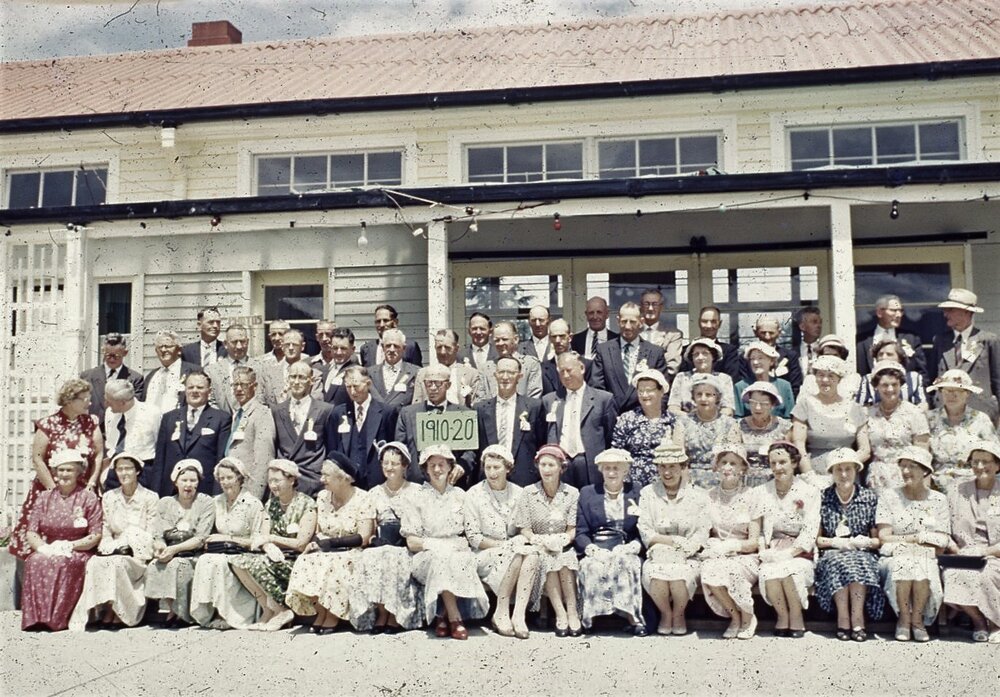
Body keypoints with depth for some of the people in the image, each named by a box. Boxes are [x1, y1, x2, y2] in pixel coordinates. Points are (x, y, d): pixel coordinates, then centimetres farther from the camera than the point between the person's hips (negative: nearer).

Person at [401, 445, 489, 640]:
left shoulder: (460, 496, 13)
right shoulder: (418, 498, 6)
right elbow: (411, 542, 0)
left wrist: (461, 544, -9)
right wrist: (438, 544, -13)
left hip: (458, 555, 2)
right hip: (427, 557, -1)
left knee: (461, 560, -34)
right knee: (442, 556, -35)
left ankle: (444, 616, -23)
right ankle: (455, 617, -33)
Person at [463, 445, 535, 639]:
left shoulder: (518, 493, 7)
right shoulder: (474, 494, -4)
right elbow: (473, 537, -7)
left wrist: (525, 542, -12)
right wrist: (504, 544, -16)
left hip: (514, 553, 3)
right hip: (484, 556, -3)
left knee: (532, 554, -30)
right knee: (516, 553, -32)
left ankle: (519, 615, -32)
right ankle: (501, 614, -21)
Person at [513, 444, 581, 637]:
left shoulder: (572, 493, 5)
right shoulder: (528, 493, 4)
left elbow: (573, 529, 1)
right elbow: (524, 528, 0)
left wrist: (562, 540, -18)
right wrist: (539, 541, -18)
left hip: (564, 548, 0)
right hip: (538, 548, 0)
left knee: (564, 558, -32)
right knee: (547, 560, -32)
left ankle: (572, 612, -31)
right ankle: (560, 614, -34)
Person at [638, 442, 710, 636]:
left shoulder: (698, 495, 5)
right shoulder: (648, 493, 8)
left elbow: (702, 534, -2)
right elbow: (645, 532, 1)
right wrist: (676, 540, -11)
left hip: (687, 557, -1)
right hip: (658, 556, 1)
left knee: (680, 576, -32)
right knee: (655, 575, -31)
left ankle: (679, 614, 2)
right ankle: (665, 613, 0)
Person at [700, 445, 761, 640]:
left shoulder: (750, 496, -4)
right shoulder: (711, 496, 6)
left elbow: (753, 542, -5)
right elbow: (706, 533, 10)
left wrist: (730, 546, -21)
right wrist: (712, 545, -12)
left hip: (745, 556, -2)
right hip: (717, 554, 2)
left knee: (730, 571, -35)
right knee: (709, 572, -32)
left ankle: (747, 617, -5)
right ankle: (735, 617, -5)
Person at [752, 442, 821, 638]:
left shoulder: (808, 493, 1)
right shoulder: (762, 492, 10)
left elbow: (810, 533, -6)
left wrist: (787, 553, -17)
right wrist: (766, 551, -11)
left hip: (799, 554, -2)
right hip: (772, 553, 2)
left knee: (790, 572, -34)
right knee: (768, 574, -31)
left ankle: (796, 617, -10)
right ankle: (782, 616, -9)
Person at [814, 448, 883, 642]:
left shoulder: (870, 498, 7)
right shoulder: (822, 498, 6)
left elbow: (878, 540, 10)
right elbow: (816, 539, 7)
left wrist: (865, 542, -11)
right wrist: (835, 542, -12)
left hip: (863, 555, 0)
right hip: (831, 555, 0)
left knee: (859, 562, -35)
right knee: (839, 562, -35)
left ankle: (857, 618, -32)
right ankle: (846, 619, -32)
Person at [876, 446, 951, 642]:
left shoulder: (938, 500, 9)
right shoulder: (889, 497, 6)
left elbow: (942, 542, 1)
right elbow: (884, 537, -3)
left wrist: (902, 540, -10)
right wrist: (920, 537, -8)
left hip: (927, 558, 1)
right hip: (895, 557, -1)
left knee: (923, 568, -33)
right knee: (902, 564, -34)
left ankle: (918, 618, -16)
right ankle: (904, 618, -19)